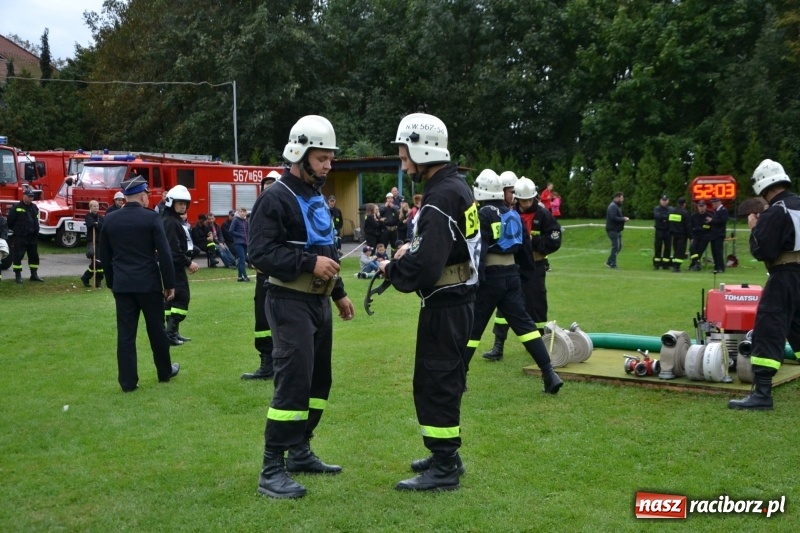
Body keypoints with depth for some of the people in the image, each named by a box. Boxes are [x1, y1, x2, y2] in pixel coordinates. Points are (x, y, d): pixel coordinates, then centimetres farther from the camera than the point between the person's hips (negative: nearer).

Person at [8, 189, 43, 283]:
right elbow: (10, 221, -5)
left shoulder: (34, 207, 12)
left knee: (34, 256, 9)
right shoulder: (16, 207, -7)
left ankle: (34, 274, 17)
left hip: (33, 237, 6)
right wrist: (15, 230, 4)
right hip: (20, 237, -6)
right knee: (18, 256, -3)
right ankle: (18, 275, 2)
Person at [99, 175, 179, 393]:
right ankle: (165, 371, 26)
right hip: (148, 283, -3)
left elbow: (104, 257, 11)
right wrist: (170, 283, -3)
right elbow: (164, 253, -10)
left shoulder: (109, 220, 4)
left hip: (122, 285, 3)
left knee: (125, 333, 4)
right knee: (156, 329, 11)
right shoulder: (151, 218, -9)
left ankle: (128, 381, 4)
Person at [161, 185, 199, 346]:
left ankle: (173, 332, 18)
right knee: (182, 297, -10)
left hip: (172, 266, 11)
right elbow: (173, 249, -24)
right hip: (174, 266, -11)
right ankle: (170, 333, -12)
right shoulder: (171, 222, -17)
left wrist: (187, 261, 12)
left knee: (172, 298, 12)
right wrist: (188, 263, -18)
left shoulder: (174, 220, 16)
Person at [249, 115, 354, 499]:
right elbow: (261, 254, -21)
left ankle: (300, 453, 27)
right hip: (290, 303, -9)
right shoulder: (275, 199, -13)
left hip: (318, 301, 9)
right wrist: (309, 263, -26)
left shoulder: (317, 199, 16)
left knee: (318, 381, 14)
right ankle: (271, 471, -5)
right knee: (293, 383, -12)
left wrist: (339, 293, 22)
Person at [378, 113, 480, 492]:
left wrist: (392, 270, -10)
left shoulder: (441, 197, -22)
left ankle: (443, 471, 6)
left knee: (435, 382, -2)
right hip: (455, 300, 10)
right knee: (444, 379, 19)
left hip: (445, 306, -10)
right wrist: (412, 249, 7)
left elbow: (425, 267, -28)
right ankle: (446, 455, 30)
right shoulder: (456, 187, 10)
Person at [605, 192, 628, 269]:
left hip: (617, 230, 10)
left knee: (619, 246, 13)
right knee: (616, 247, -8)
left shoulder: (617, 206, 18)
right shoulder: (613, 206, -16)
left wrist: (623, 218, 5)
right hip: (613, 230, -10)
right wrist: (623, 219, -17)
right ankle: (613, 264, -2)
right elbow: (613, 218, -26)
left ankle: (609, 262, 20)